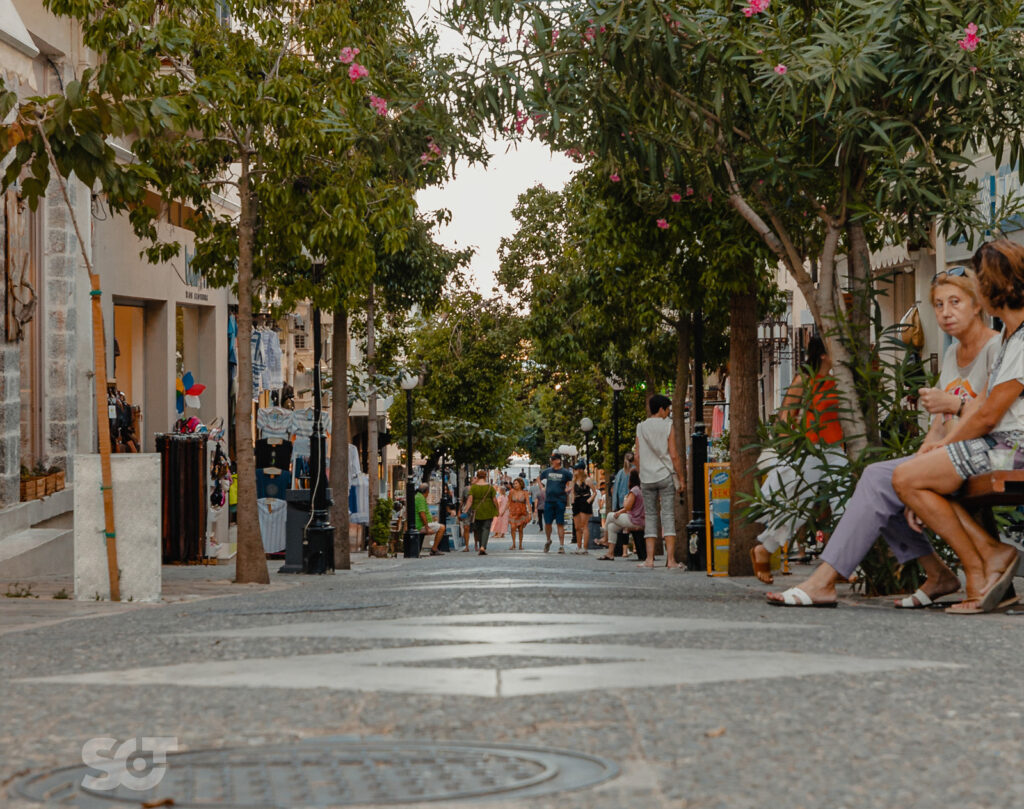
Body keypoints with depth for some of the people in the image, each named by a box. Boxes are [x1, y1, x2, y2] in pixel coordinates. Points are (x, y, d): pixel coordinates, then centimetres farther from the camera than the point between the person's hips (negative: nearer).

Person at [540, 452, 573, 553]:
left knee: (560, 524, -3)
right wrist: (542, 489, 14)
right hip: (548, 500, 3)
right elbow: (539, 479, 25)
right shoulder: (547, 471, 8)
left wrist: (568, 489, -4)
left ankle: (561, 546, -1)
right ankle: (548, 540, 29)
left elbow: (572, 481, 8)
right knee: (547, 523, 4)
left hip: (560, 500, -3)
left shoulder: (565, 472, -1)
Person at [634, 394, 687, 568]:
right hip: (666, 476, -3)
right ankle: (670, 559, -8)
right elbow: (674, 455, -6)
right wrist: (681, 478, 0)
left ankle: (650, 559, 2)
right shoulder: (667, 426, -4)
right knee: (668, 516, -3)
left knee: (650, 516, 7)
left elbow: (637, 456, 7)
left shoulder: (641, 428, 7)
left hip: (647, 478, 3)